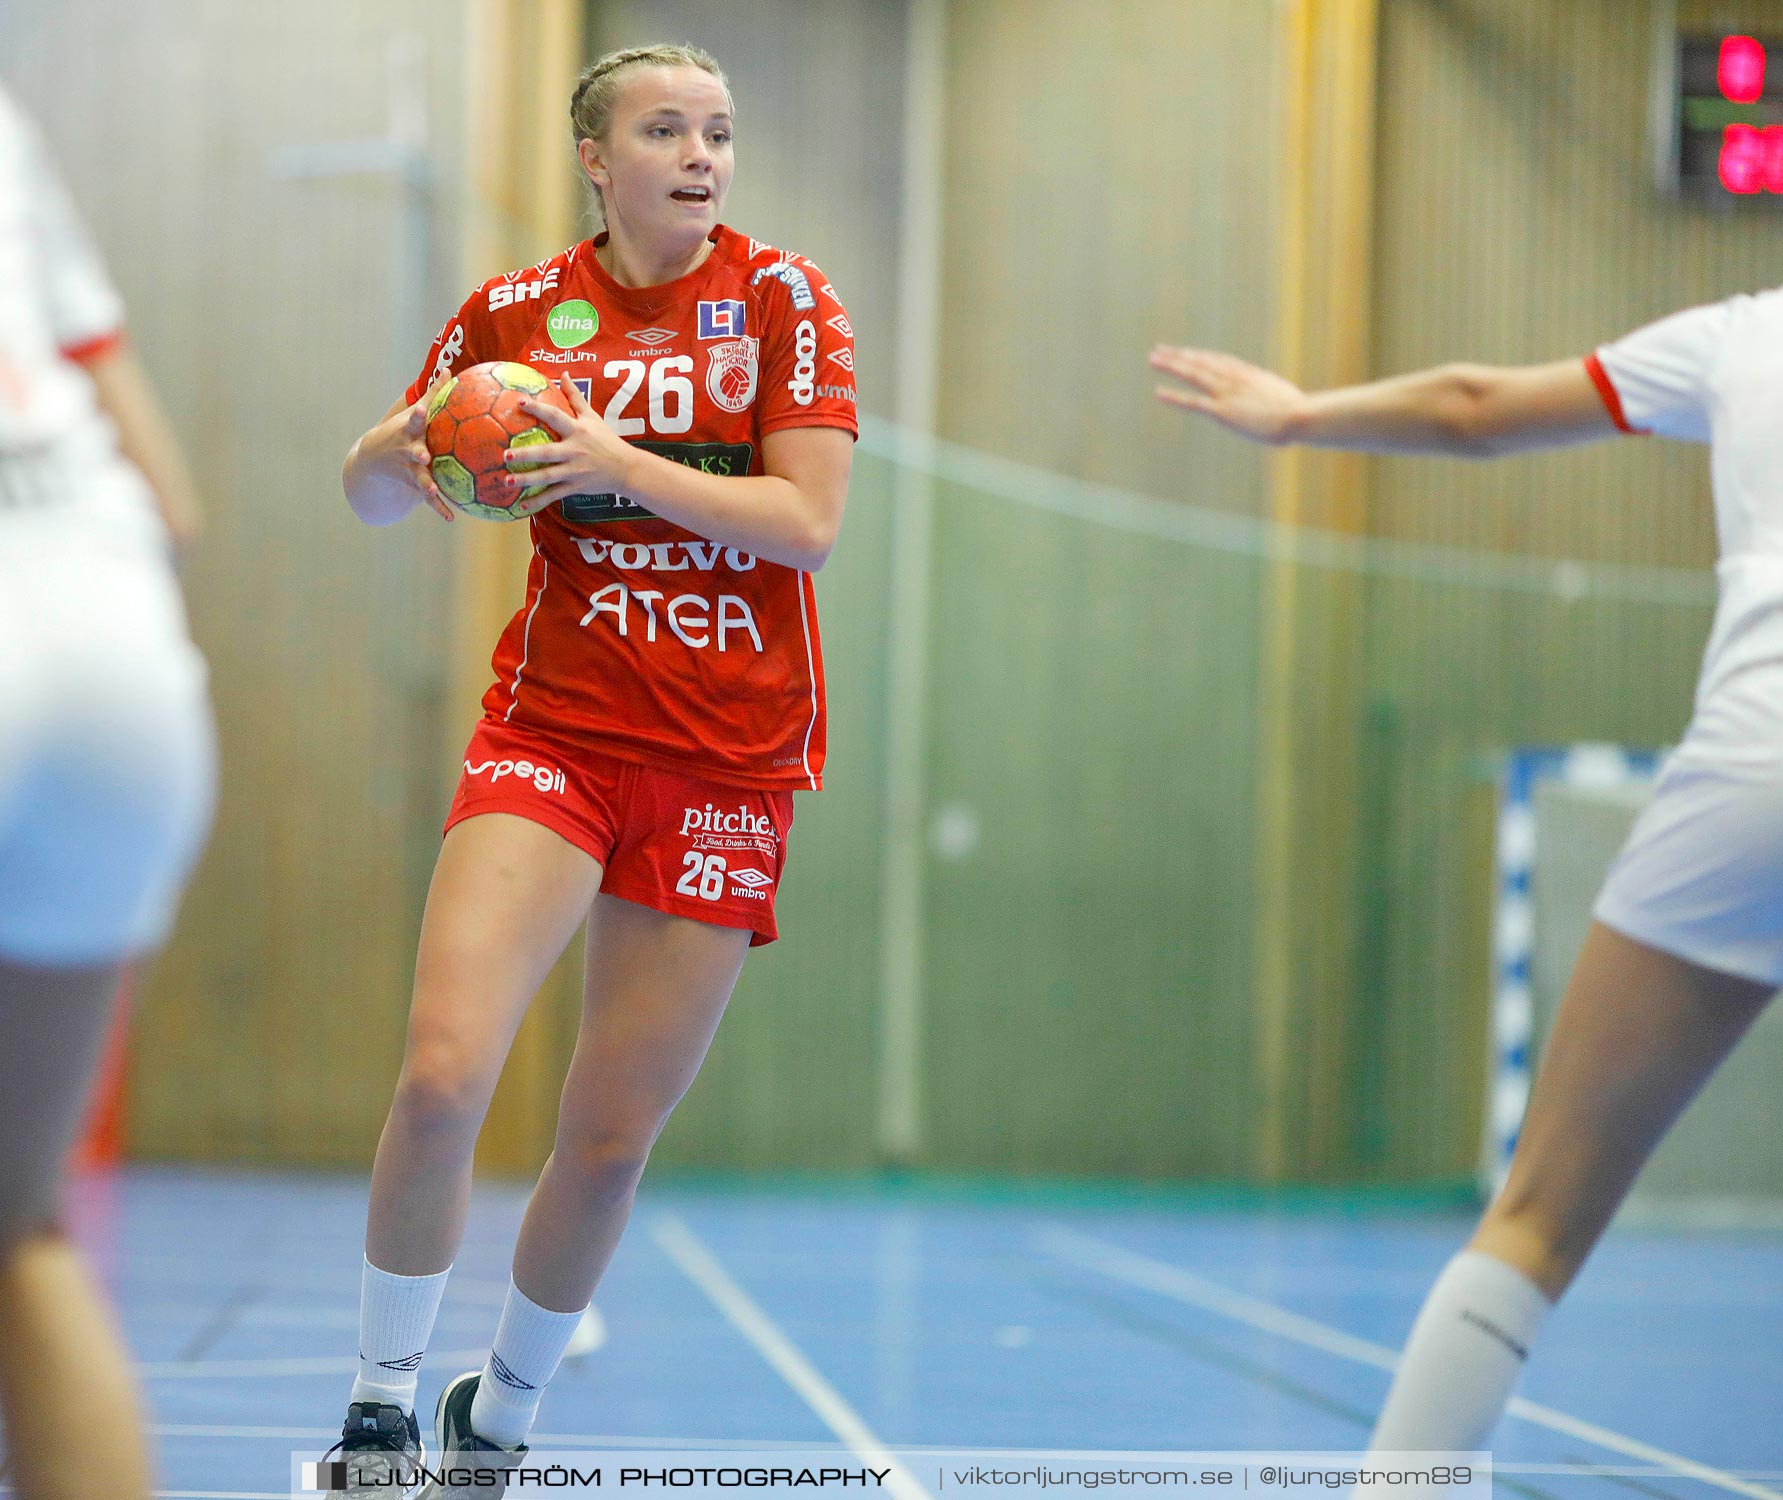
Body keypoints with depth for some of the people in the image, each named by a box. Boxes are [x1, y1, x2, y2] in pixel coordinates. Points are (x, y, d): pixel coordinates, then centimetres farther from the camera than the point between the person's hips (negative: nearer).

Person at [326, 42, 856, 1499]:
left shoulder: (783, 298, -1)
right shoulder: (517, 313, 3)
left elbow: (809, 523, -10)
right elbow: (376, 492, 13)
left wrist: (615, 461, -20)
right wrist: (396, 457, -11)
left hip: (732, 763, 0)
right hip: (553, 733, 0)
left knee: (609, 1140, 2)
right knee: (443, 1072, -20)